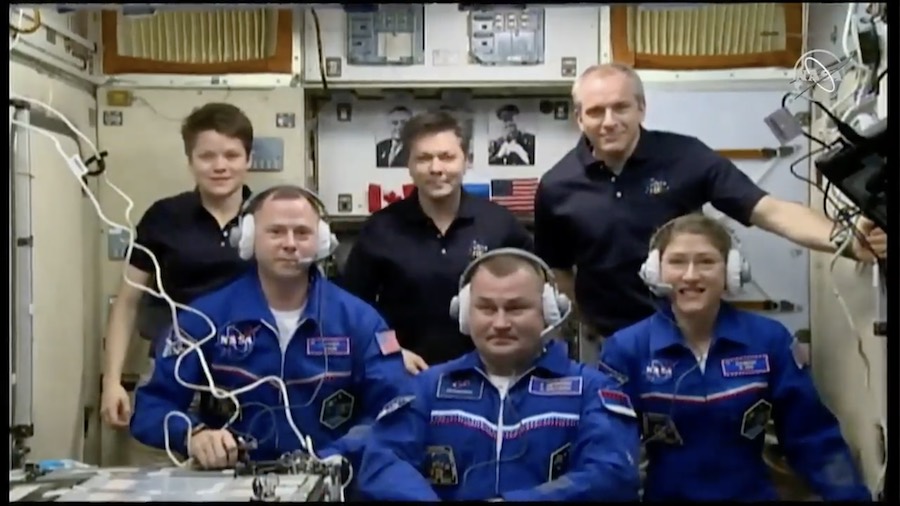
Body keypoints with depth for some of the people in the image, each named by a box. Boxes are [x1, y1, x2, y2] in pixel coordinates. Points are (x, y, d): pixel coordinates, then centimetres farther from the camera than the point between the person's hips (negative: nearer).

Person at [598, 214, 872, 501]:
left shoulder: (769, 340, -1)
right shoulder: (626, 349, -5)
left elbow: (812, 439, 3)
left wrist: (851, 496, -5)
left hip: (752, 494, 1)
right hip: (663, 494, 0)